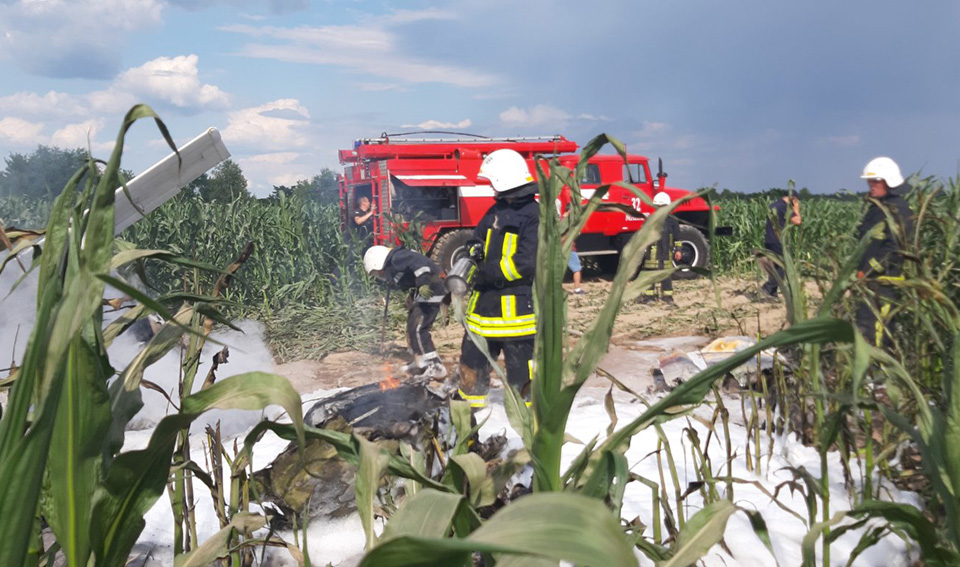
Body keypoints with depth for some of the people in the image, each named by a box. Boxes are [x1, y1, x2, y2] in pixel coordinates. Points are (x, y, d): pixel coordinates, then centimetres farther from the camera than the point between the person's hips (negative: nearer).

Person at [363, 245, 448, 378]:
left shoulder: (397, 258, -13)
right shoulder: (391, 267, 19)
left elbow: (417, 261, -28)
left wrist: (423, 283, -38)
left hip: (429, 292, -11)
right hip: (422, 294, 11)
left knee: (417, 329, -13)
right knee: (412, 329, 17)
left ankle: (436, 367, -10)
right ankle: (421, 364, 28)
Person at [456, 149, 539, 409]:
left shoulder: (534, 216, -13)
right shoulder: (497, 210, 12)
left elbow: (527, 262, -21)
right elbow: (478, 239, 22)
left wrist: (489, 272, -17)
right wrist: (473, 252, -1)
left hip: (517, 302, -8)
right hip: (486, 298, 8)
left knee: (522, 358, -1)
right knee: (473, 353, 16)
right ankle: (469, 398, 31)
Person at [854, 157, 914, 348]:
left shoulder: (899, 210, -12)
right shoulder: (875, 207, 17)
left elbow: (894, 248, -20)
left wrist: (867, 270, -19)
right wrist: (861, 268, 17)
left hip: (885, 280, -10)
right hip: (870, 278, 10)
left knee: (870, 325, -11)